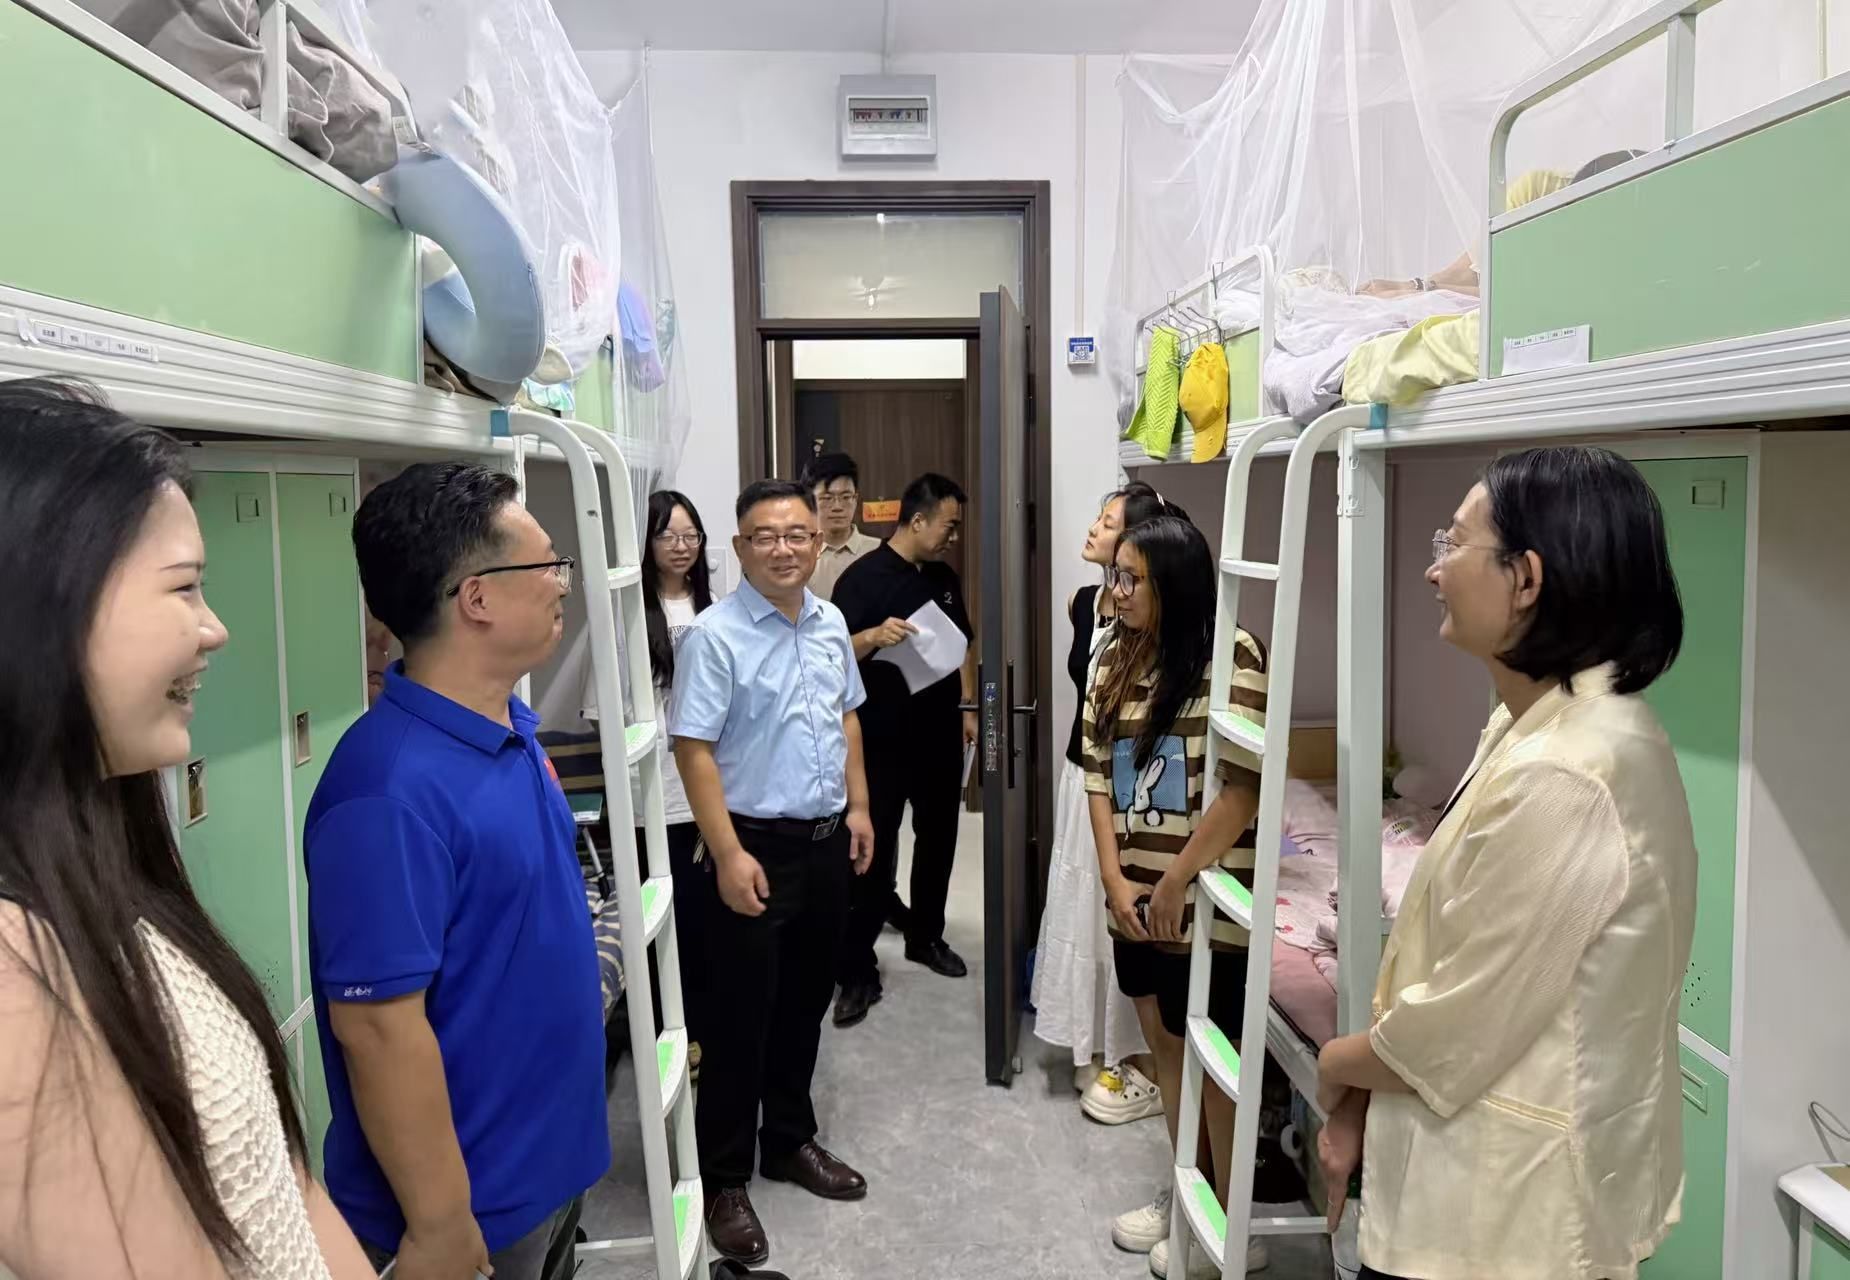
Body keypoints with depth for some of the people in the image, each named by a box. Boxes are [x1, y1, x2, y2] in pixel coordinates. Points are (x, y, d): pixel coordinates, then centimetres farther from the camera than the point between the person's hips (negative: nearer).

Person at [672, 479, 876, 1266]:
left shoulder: (831, 624, 6)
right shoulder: (714, 636, -15)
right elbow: (693, 751, -17)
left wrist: (859, 807, 12)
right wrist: (728, 854, -21)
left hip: (827, 843, 7)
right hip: (758, 847, -6)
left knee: (805, 1005, 18)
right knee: (742, 1018, 3)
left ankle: (790, 1142, 37)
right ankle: (725, 1181, 19)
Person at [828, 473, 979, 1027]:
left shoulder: (945, 578, 9)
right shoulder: (863, 577, -13)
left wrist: (968, 707, 14)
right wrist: (874, 636, -36)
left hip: (940, 736, 7)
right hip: (882, 741, -7)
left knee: (937, 841, 16)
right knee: (874, 855, -3)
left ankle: (926, 937, 35)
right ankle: (857, 971, 5)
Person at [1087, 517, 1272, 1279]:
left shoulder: (1230, 656, -16)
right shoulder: (1117, 660, 6)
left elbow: (1242, 790, -19)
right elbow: (1098, 778, 6)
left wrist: (1175, 884, -15)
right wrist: (1115, 879, -3)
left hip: (1202, 904, -7)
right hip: (1135, 901, 7)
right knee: (1165, 1045, 19)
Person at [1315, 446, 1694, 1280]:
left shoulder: (1561, 778, -29)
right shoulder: (1538, 725, 3)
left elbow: (1455, 1030, -23)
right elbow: (1444, 950, 7)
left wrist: (1335, 1066, -4)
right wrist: (1356, 1109, 5)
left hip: (1509, 1198, -8)